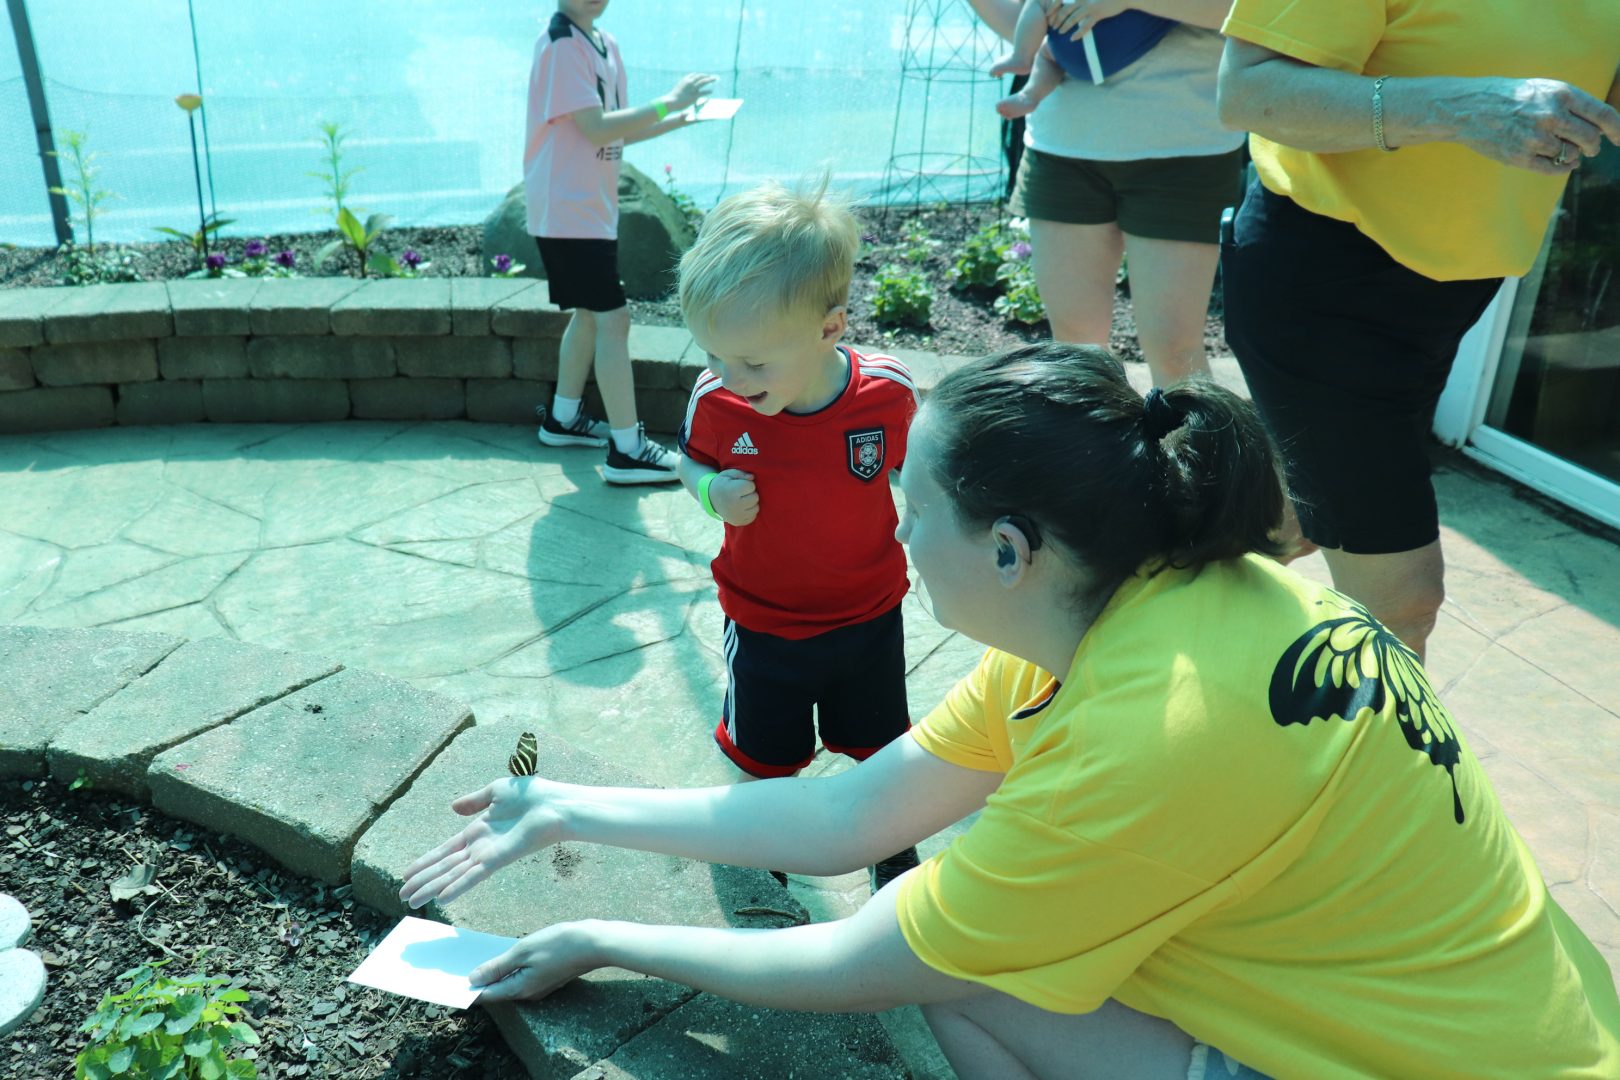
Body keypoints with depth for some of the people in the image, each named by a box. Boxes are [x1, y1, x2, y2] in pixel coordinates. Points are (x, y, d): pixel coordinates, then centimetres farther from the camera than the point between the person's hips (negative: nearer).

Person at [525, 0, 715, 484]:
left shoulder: (604, 44, 12)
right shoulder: (561, 44, -15)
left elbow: (617, 131, 15)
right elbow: (595, 129, -23)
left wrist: (678, 120, 3)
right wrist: (668, 102, -21)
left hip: (591, 207, 10)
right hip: (568, 211, -10)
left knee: (589, 313, 18)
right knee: (613, 319, -10)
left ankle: (563, 419, 33)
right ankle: (627, 451, -6)